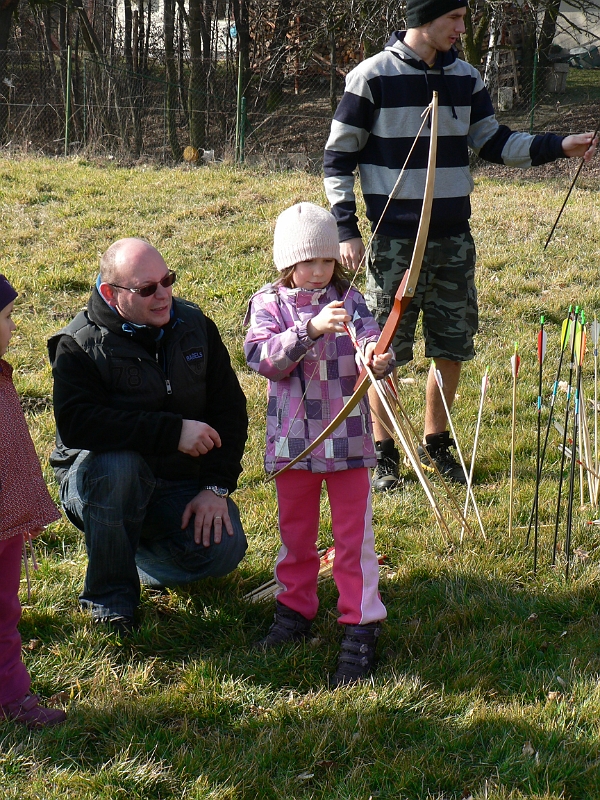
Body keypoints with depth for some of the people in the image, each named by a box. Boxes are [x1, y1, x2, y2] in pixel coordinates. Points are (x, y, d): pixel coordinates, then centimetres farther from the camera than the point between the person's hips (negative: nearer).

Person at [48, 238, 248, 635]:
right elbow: (75, 422, -30)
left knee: (223, 550, -22)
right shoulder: (80, 345, -13)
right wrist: (173, 431, -34)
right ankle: (111, 598, -18)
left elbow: (230, 408, 1)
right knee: (117, 462, -38)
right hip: (96, 482, -4)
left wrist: (217, 486, -12)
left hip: (181, 484, 4)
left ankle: (137, 556, 14)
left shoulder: (194, 325, 1)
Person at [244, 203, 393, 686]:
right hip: (293, 441, 1)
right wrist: (310, 329, -30)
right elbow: (261, 356, -18)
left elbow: (372, 338, -14)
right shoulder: (269, 304, -2)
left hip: (348, 440, -1)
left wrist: (379, 357, -38)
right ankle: (296, 611, 33)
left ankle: (360, 627, 8)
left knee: (354, 535, 2)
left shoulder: (349, 301, -1)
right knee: (295, 532, 16)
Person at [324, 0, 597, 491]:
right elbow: (338, 157, -4)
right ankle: (384, 453, 17)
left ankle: (436, 444, 27)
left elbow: (494, 142, 14)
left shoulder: (465, 78, 7)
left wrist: (559, 146, 1)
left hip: (454, 238, 5)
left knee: (453, 349, 9)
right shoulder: (373, 77, -8)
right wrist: (347, 230, -10)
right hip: (395, 241, -5)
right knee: (385, 350, 1)